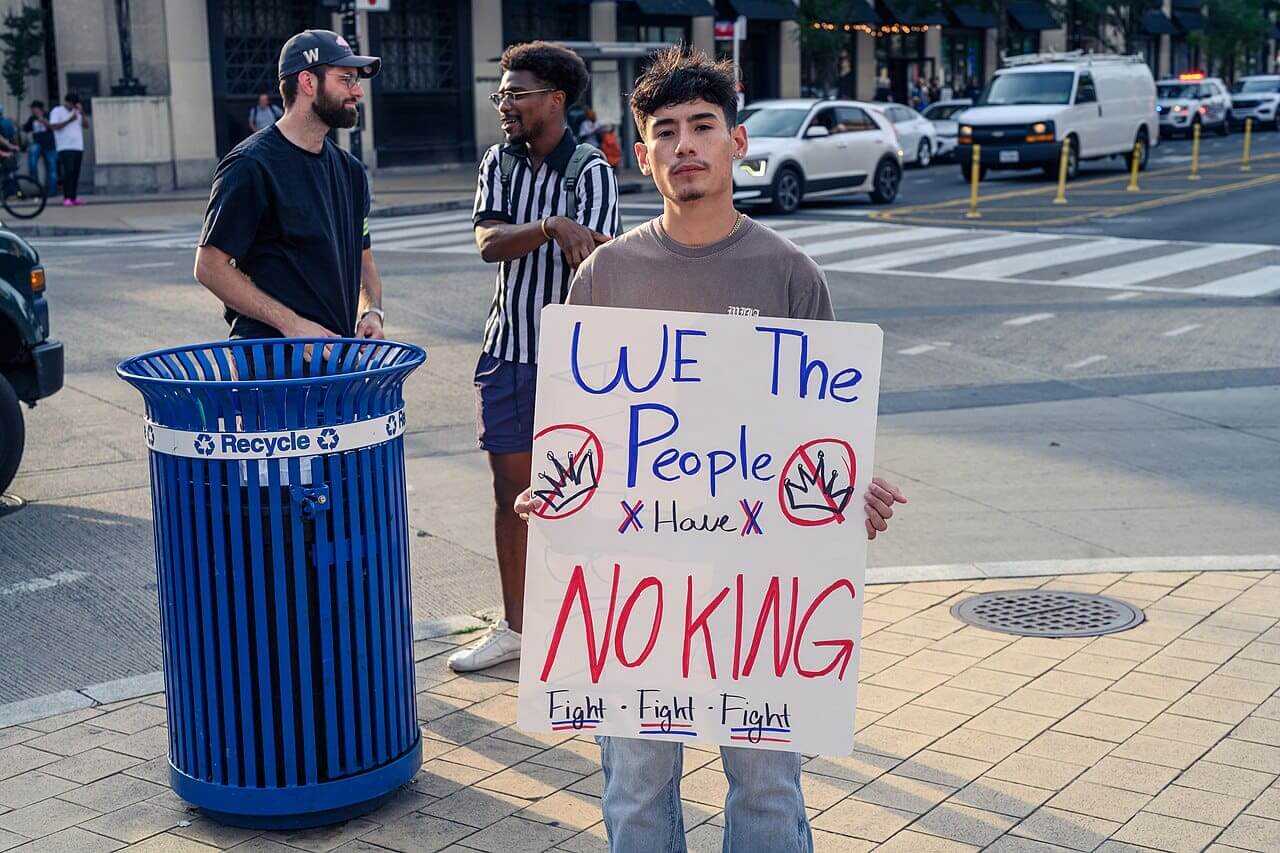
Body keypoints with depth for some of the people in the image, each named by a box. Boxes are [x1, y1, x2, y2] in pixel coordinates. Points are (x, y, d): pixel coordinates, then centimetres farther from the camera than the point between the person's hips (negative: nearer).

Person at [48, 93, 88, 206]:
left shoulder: (77, 112, 19)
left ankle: (74, 197, 7)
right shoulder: (57, 111, 2)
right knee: (68, 172, -13)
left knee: (76, 173, 4)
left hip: (78, 147, 6)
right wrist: (69, 120, -17)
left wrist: (82, 113, -4)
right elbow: (53, 126, -11)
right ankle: (67, 198, -14)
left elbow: (86, 125, 10)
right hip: (65, 148, -6)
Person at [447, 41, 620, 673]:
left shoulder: (591, 172, -9)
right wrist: (550, 227, -26)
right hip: (506, 352, 5)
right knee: (509, 492, 11)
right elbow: (489, 244, -9)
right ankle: (514, 627, 24)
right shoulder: (499, 164, 6)